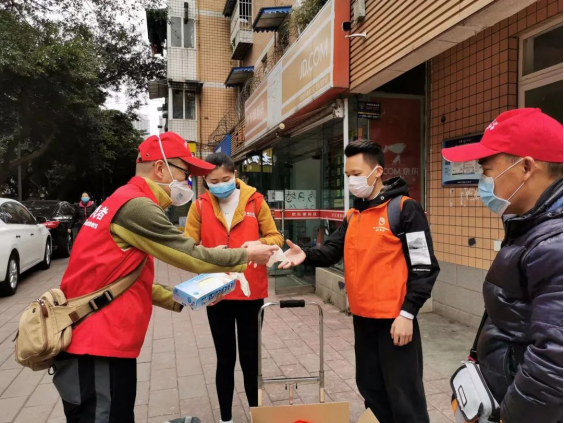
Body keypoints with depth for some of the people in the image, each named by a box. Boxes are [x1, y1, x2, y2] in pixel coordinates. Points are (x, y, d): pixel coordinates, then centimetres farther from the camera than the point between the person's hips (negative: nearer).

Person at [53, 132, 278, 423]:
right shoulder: (136, 206, -18)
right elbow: (191, 255, -14)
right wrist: (247, 255, -1)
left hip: (102, 342, 10)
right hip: (97, 348, -10)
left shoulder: (126, 203, 15)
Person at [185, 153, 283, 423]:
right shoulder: (200, 206, -2)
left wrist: (258, 244, -22)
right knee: (225, 359, 13)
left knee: (250, 358, 12)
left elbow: (276, 238, 0)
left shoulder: (255, 201, -3)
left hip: (251, 291, 0)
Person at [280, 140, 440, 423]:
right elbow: (332, 251, 5)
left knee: (403, 395, 4)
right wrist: (306, 256, -15)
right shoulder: (353, 215, 11)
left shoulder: (404, 209, -11)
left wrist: (407, 313, -17)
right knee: (370, 387, 21)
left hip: (395, 319, -7)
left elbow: (424, 267, -13)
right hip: (362, 317, 8)